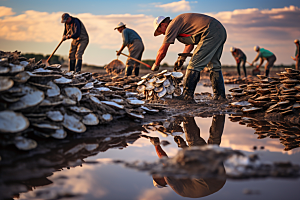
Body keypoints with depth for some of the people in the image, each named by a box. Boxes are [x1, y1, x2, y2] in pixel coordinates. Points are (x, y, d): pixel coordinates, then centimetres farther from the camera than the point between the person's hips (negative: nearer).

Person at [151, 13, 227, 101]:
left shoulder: (172, 25, -1)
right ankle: (220, 95, 20)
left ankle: (187, 95, -4)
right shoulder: (181, 24, 28)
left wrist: (155, 65, 13)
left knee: (194, 65, -6)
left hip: (211, 33, -10)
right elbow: (190, 44, 33)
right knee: (214, 65, 17)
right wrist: (181, 58, 27)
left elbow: (162, 51, 0)